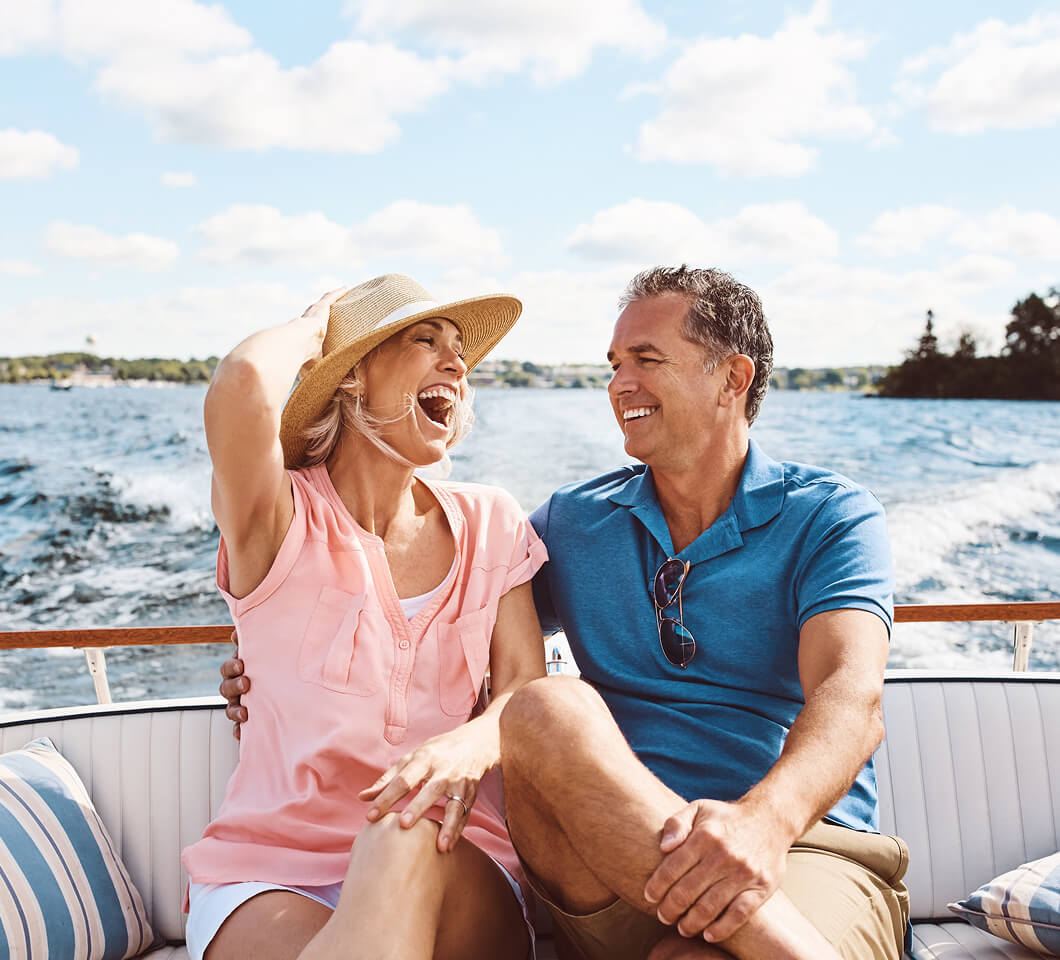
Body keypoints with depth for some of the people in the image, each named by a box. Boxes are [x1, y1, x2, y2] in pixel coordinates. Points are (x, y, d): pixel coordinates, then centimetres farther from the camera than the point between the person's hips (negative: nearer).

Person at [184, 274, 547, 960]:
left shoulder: (490, 523, 10)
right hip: (268, 876, -2)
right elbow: (242, 383, -25)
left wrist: (469, 745, -25)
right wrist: (312, 328, 1)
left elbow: (525, 690, 1)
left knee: (409, 840, -34)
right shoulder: (282, 518, -2)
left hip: (446, 869, 3)